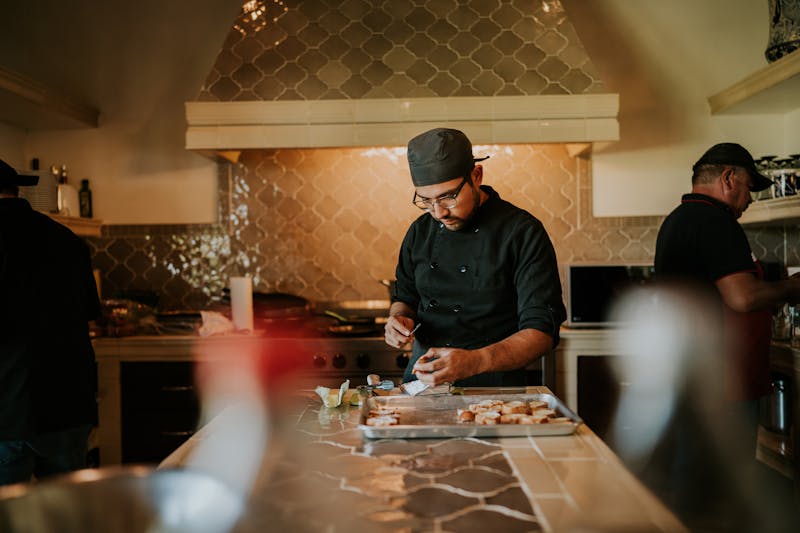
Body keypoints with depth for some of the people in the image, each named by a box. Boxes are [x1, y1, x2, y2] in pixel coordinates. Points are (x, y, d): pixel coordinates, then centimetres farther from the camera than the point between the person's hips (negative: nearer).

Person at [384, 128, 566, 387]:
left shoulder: (524, 232, -10)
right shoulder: (420, 231, 7)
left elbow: (541, 331, -14)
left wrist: (476, 362, -30)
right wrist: (399, 318, -2)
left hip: (492, 388, -1)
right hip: (420, 382, 2)